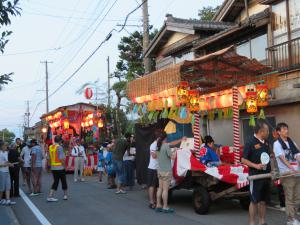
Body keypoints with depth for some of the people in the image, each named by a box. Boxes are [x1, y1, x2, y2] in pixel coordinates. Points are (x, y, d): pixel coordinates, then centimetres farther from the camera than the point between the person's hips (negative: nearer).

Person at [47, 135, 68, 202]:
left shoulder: (50, 147, 7)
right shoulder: (59, 147, -13)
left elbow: (49, 158, 10)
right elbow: (61, 158, -18)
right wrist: (64, 166, -9)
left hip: (53, 167, 6)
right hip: (60, 167, -6)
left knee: (55, 182, 10)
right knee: (63, 181, 10)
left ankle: (50, 196, 1)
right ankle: (65, 195, 21)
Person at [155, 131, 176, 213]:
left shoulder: (158, 146, 7)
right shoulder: (166, 146, -15)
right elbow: (172, 157, -16)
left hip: (159, 170, 7)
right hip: (166, 171, -7)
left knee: (160, 188, 12)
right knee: (165, 189, -3)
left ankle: (158, 205, 17)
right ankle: (165, 207, 2)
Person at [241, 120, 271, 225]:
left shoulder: (266, 142, 10)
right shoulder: (251, 142, -12)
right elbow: (243, 160, -12)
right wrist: (255, 165, -22)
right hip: (255, 176, -7)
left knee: (263, 200, 13)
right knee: (254, 201, -1)